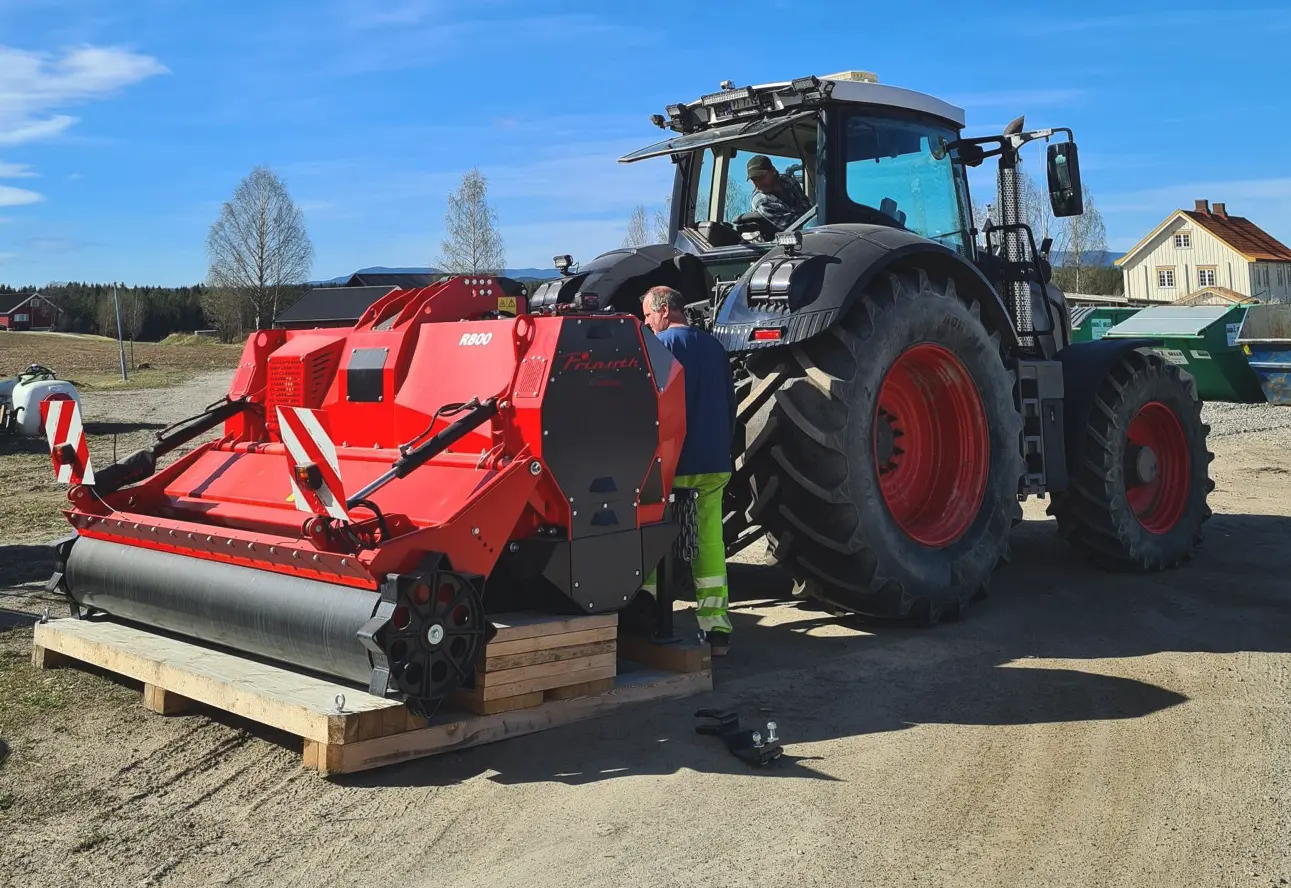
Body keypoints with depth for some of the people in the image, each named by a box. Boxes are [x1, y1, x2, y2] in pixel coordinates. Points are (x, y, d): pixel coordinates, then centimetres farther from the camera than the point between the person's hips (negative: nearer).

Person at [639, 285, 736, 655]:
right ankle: (716, 629, 7)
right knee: (710, 542, 7)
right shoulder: (714, 346, 13)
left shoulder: (661, 344, -6)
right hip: (714, 464, 6)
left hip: (672, 464, -6)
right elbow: (730, 403, 18)